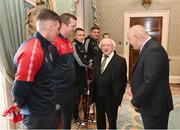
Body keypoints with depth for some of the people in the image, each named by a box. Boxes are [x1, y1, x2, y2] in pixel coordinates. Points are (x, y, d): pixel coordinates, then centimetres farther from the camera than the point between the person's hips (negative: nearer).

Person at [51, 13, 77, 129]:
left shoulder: (69, 43, 10)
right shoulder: (54, 42, -18)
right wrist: (52, 87, -19)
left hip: (70, 88, 9)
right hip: (58, 90, -8)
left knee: (68, 116, 23)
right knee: (55, 118, 8)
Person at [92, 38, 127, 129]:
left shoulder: (120, 60, -9)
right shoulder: (97, 59, 7)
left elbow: (123, 81, -8)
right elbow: (94, 77, 9)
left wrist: (119, 97, -11)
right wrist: (93, 93, 5)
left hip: (111, 97, -4)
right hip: (98, 96, 5)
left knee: (112, 121, 13)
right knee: (99, 120, 21)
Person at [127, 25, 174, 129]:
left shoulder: (153, 50, -24)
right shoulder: (150, 47, 6)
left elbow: (150, 82, -28)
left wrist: (135, 101, -17)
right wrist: (134, 89, 5)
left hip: (154, 106, -9)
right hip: (151, 104, 9)